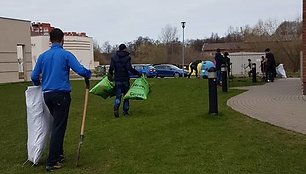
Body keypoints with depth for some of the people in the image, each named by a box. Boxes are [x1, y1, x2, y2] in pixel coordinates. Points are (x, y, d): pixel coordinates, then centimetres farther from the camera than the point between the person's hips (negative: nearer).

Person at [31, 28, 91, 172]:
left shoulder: (43, 56, 9)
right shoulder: (66, 55, -6)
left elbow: (34, 76, 10)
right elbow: (80, 71, -15)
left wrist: (40, 85, 31)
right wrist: (89, 74, 7)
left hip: (47, 95, 6)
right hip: (61, 95, -6)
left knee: (57, 124, 21)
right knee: (58, 127, -2)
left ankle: (59, 154, 29)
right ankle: (52, 163, -2)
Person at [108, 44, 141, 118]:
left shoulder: (114, 57, 2)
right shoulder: (127, 57, -7)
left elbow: (111, 68, -1)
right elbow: (129, 68, -16)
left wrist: (110, 75, 17)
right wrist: (138, 73, -9)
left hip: (117, 79, 2)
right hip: (125, 79, -2)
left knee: (118, 96, 4)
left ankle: (116, 108, -19)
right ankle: (125, 111, 12)